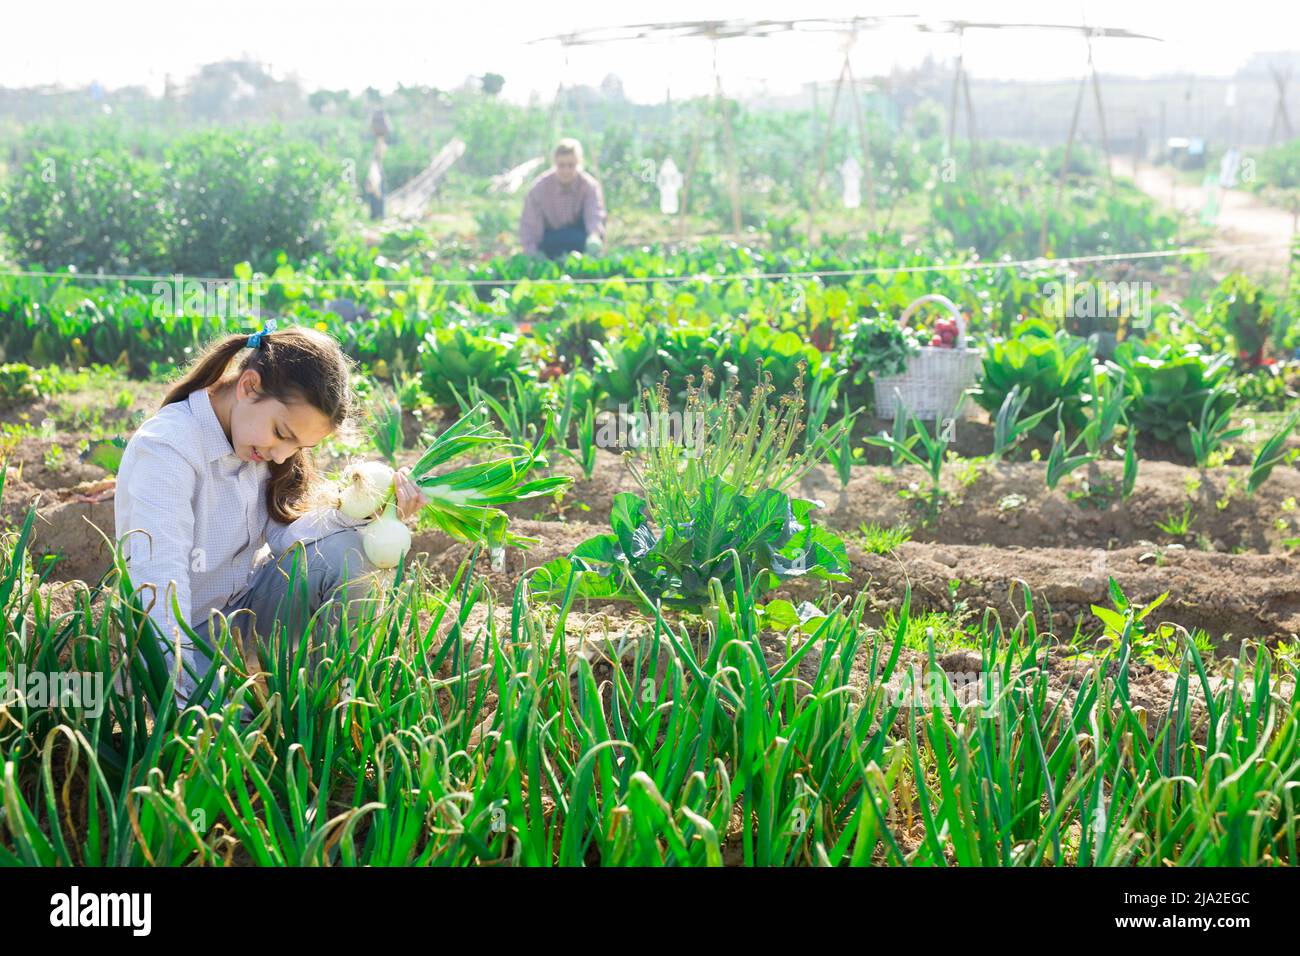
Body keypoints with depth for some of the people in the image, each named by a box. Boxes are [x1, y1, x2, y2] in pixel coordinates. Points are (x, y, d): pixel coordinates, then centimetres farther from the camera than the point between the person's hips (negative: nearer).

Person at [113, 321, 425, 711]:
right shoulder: (165, 449, -25)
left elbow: (285, 536, -12)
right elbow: (160, 605, -34)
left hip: (245, 613, 7)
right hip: (186, 639, -7)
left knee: (343, 549, -18)